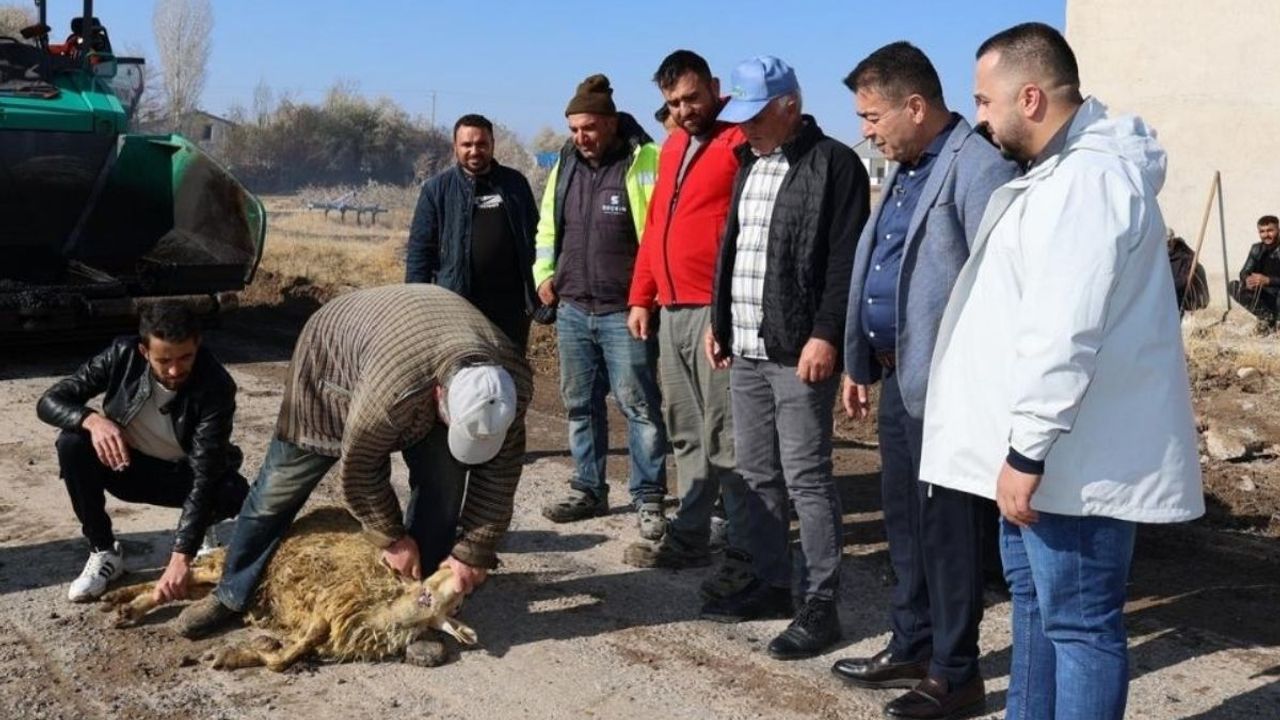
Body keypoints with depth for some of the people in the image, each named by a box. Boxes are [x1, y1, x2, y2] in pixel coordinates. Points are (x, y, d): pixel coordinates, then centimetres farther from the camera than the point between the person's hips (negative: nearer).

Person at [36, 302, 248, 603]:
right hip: (130, 466, 3)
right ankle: (104, 552, -10)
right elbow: (50, 401, -15)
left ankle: (200, 528, 4)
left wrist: (181, 557, -42)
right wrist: (93, 420, -39)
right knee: (72, 444, -26)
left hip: (185, 475, -2)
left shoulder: (215, 386, -29)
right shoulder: (123, 355, -20)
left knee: (235, 494, -33)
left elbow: (205, 474, -34)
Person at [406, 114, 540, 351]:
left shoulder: (515, 183, 9)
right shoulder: (437, 189, 1)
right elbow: (419, 250, 0)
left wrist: (534, 294, 10)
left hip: (511, 306, 3)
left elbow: (534, 234, 17)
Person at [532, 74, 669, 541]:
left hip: (625, 311, -7)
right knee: (580, 404, 14)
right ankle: (588, 490, 27)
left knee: (638, 406, -1)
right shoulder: (565, 164, 11)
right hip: (572, 310, 7)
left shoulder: (644, 162, -10)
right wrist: (544, 272, 11)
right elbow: (547, 227, 22)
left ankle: (648, 499, 8)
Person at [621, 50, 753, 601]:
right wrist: (641, 297, 19)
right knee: (685, 434, 14)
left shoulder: (740, 142, -7)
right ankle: (689, 537, 25)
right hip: (672, 312, 8)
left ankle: (747, 555, 1)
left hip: (716, 311, -8)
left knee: (724, 439, -6)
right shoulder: (672, 147, 19)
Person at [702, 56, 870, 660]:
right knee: (757, 473, 14)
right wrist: (720, 322, 20)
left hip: (798, 351, -8)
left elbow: (846, 260, -14)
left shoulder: (834, 165, -8)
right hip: (745, 349, 8)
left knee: (806, 477, -4)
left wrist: (825, 335, -19)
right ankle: (771, 584, 26)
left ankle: (820, 604, 5)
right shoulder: (749, 164, 17)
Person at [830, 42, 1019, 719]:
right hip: (898, 377, 9)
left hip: (944, 384, -9)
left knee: (946, 527, 2)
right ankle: (912, 647, 32)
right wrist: (858, 362, 21)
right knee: (904, 521, 17)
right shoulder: (903, 169, 15)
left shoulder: (978, 167, -15)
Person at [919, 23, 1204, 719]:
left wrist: (1028, 450, -24)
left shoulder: (1087, 178, -20)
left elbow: (1063, 335, -28)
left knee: (1078, 621, -2)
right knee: (1035, 601, 21)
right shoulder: (1062, 170, 15)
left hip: (1074, 459, -11)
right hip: (1041, 448, 11)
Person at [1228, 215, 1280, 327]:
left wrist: (1267, 280, -38)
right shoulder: (1257, 249, 3)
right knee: (1233, 286, -13)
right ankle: (1266, 316, -8)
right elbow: (1244, 272, -3)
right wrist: (1247, 279, -26)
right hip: (1264, 296, 6)